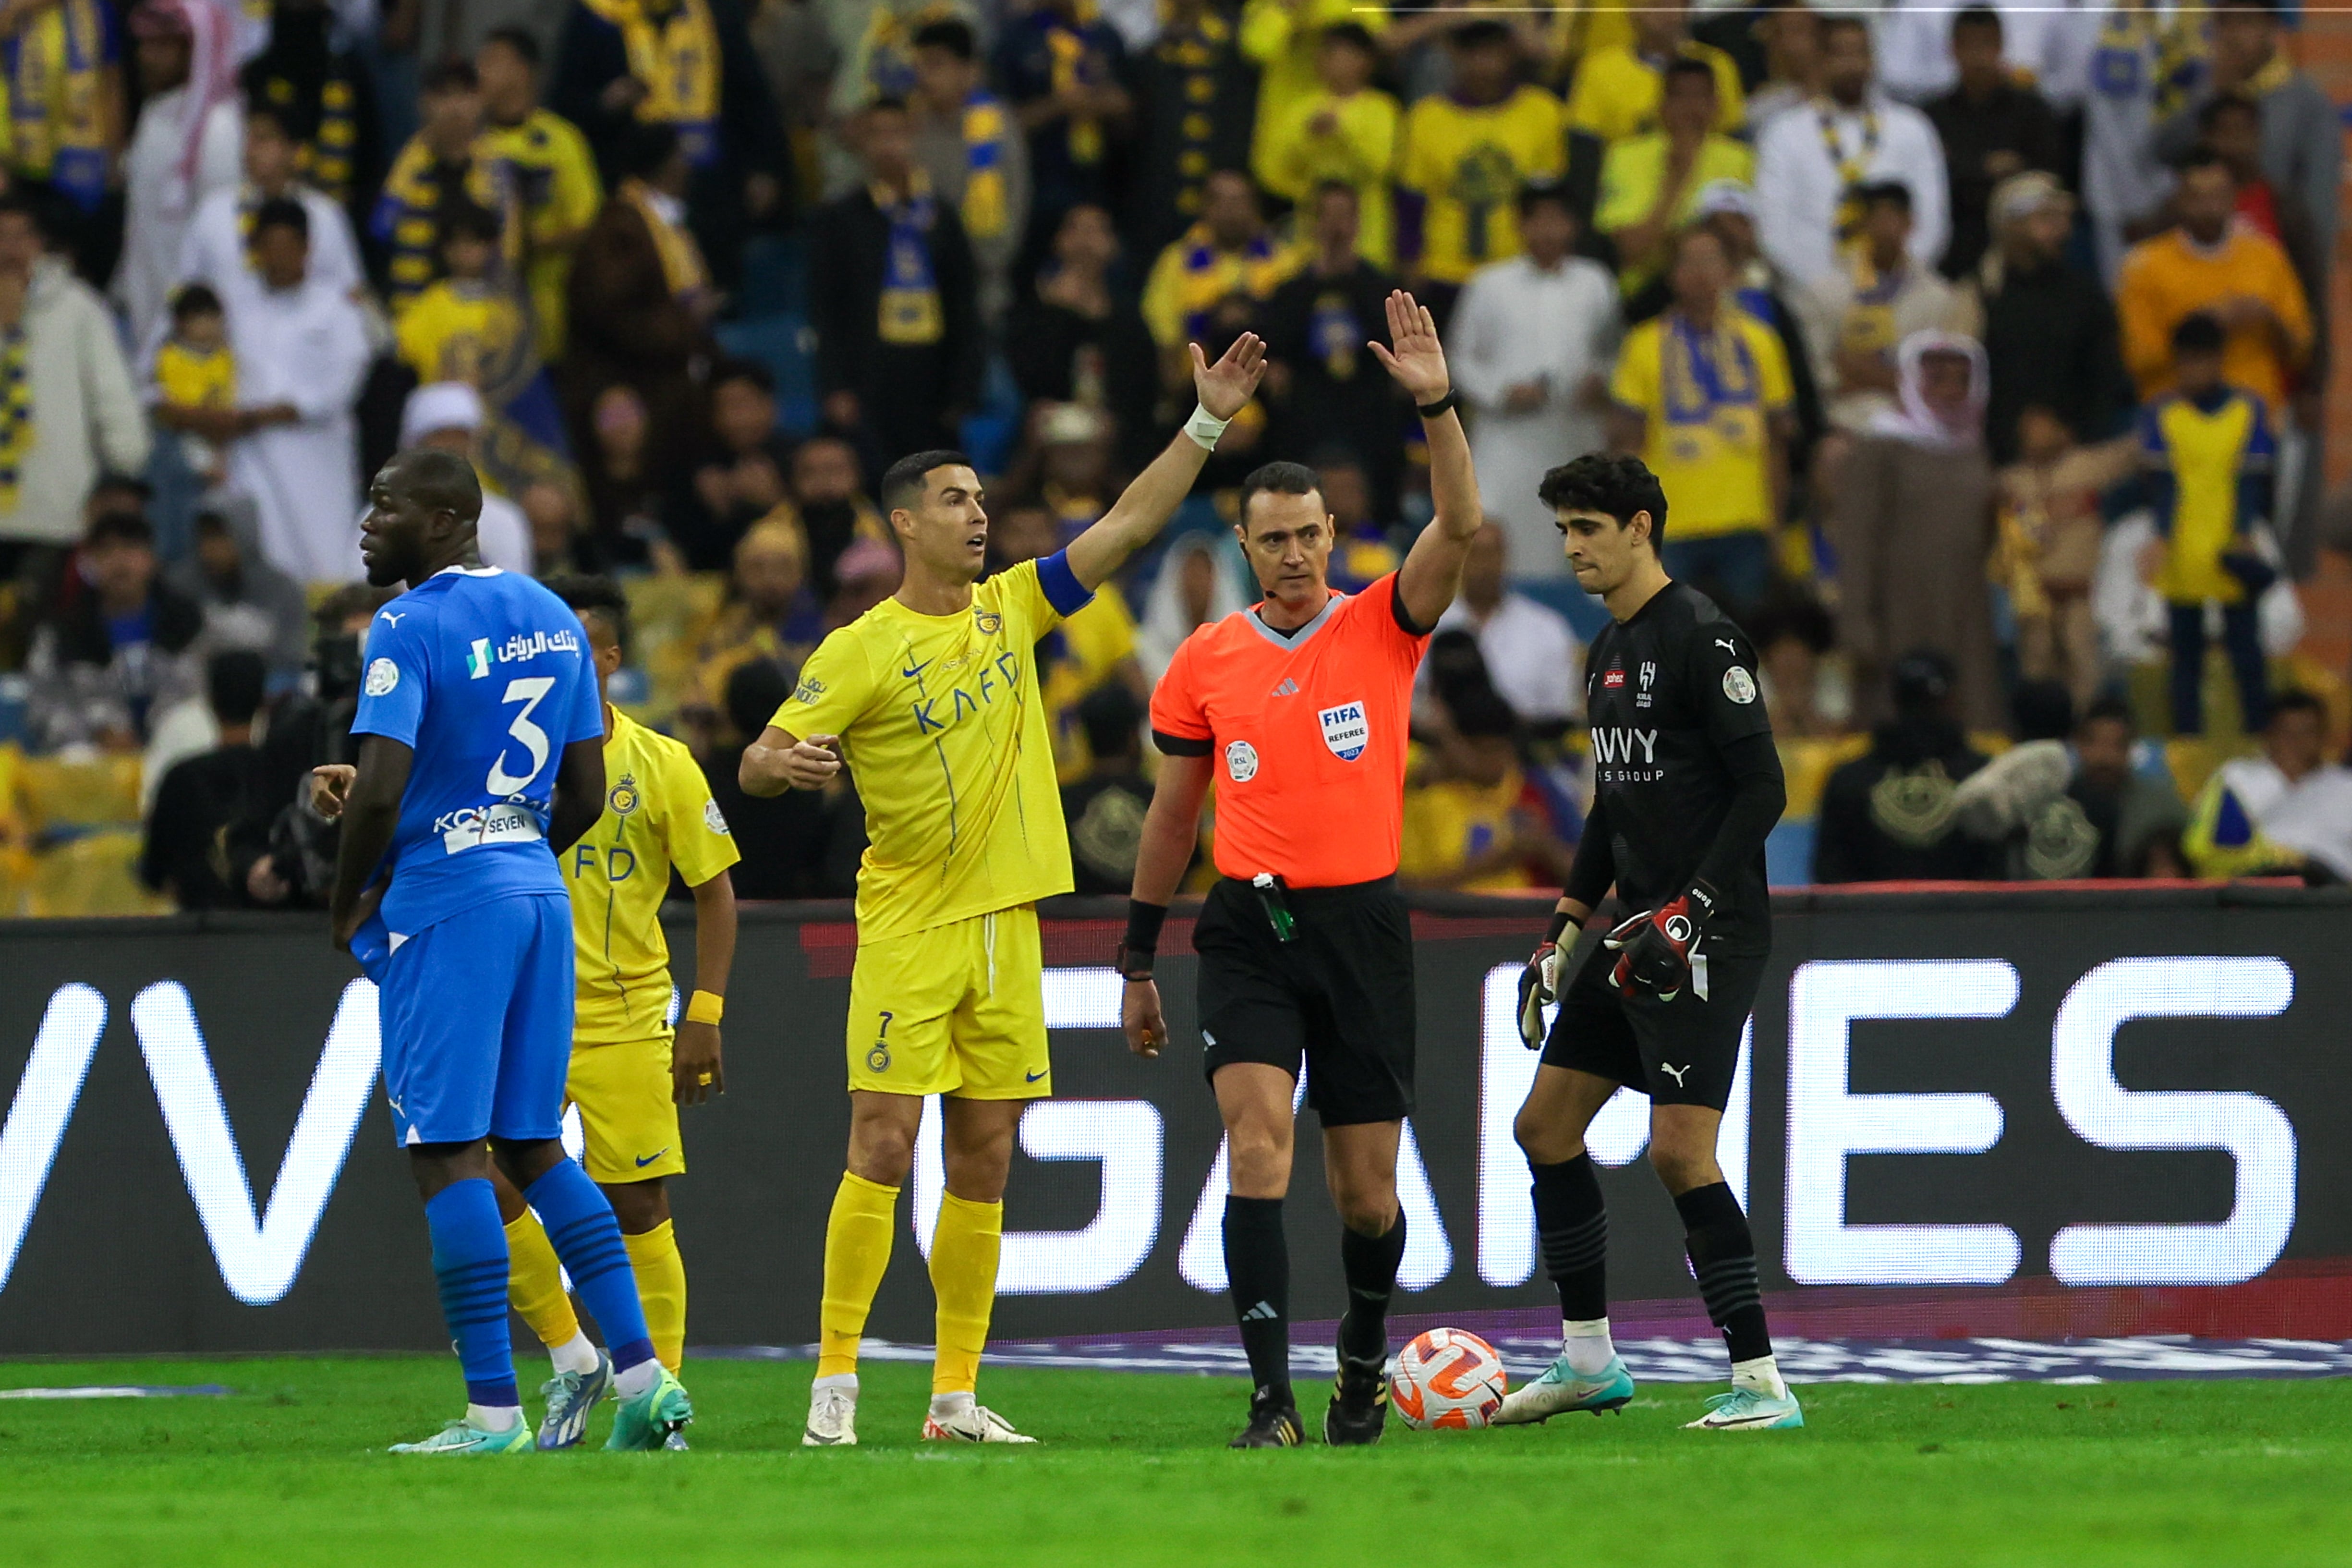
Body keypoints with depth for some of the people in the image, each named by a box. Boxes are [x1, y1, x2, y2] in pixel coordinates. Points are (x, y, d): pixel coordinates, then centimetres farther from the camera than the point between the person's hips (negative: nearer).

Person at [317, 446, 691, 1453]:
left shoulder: (407, 630, -12)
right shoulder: (553, 618, 13)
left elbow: (382, 793, -19)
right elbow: (586, 794, 15)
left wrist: (347, 908, -5)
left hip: (445, 903, -8)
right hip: (541, 891, 8)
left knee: (449, 1153, -4)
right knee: (532, 1144, 15)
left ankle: (495, 1411, -7)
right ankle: (642, 1373, 7)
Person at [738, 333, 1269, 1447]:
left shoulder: (1011, 608, 9)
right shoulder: (861, 651, -6)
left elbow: (1130, 526, 9)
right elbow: (759, 761, -8)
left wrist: (1207, 424, 2)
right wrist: (784, 763, -31)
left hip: (1006, 923, 5)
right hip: (908, 927, -5)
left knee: (983, 1166, 5)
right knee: (882, 1148, -11)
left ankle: (957, 1396, 8)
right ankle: (835, 1379, -8)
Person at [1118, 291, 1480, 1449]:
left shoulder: (1382, 629, 1)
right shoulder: (1208, 660, 6)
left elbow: (1459, 528, -16)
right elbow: (1173, 810, 15)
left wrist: (1436, 406, -28)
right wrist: (1138, 960, 17)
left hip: (1362, 924, 0)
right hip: (1249, 929, 0)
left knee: (1365, 1190, 5)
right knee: (1258, 1143, -19)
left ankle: (1363, 1359, 33)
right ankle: (1271, 1399, -21)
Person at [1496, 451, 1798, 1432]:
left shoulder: (1699, 636, -12)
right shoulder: (1608, 652, 16)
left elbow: (1762, 787, -16)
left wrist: (1690, 912, -21)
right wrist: (1565, 926, 19)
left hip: (1710, 937, -10)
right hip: (1639, 932, 10)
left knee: (1679, 1152, -16)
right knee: (1544, 1127, 12)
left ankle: (1761, 1382, -12)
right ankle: (1588, 1360, 23)